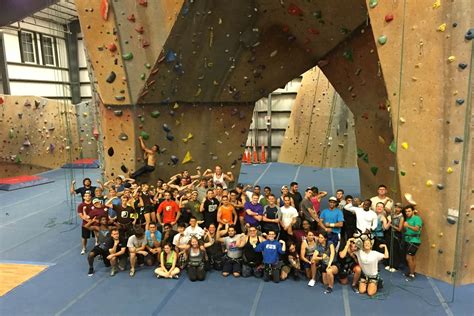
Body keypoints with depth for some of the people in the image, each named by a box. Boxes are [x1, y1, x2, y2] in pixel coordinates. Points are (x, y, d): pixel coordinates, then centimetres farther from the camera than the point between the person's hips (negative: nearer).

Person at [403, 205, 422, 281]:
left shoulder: (417, 218, -11)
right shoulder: (407, 219, 13)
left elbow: (417, 228, -25)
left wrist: (408, 226, -36)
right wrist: (404, 227, -3)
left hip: (414, 241, -8)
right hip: (407, 240, 8)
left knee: (409, 257, -10)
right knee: (412, 258, 16)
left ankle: (412, 274, 0)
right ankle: (411, 272, 25)